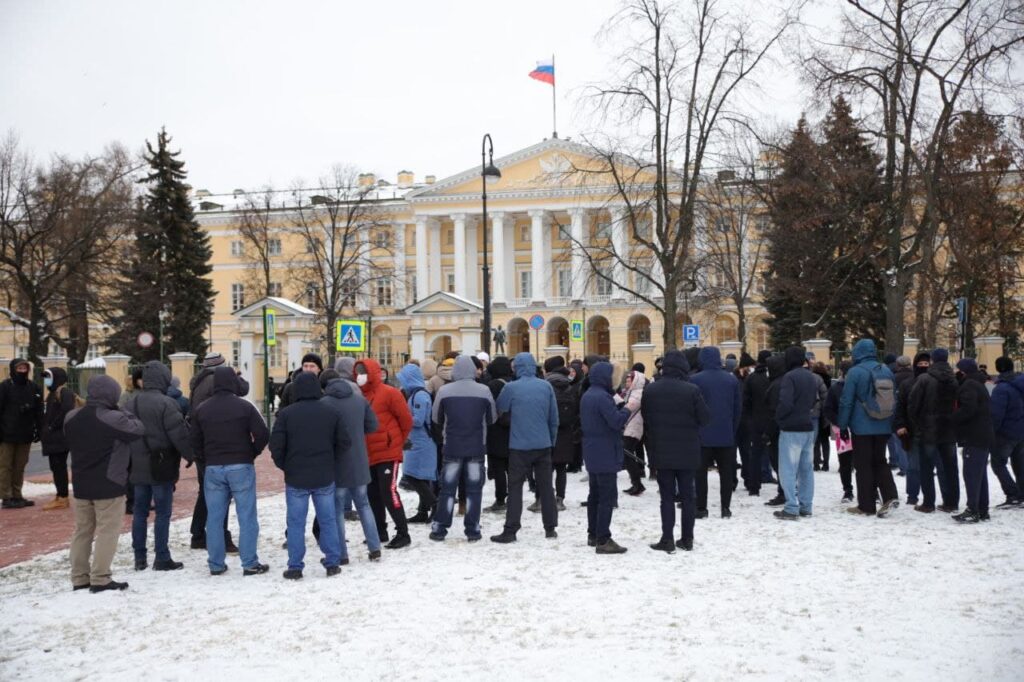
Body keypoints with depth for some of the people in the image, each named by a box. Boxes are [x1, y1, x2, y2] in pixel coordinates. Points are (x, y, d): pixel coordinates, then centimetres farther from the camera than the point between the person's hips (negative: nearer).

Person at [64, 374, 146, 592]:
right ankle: (100, 579, -1)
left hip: (81, 485, 7)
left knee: (82, 531, 14)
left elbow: (72, 444, 17)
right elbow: (138, 429, -12)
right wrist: (123, 413, -2)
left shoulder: (71, 418, 5)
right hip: (109, 485, -7)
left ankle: (79, 578, 18)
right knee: (107, 532, 0)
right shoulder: (113, 418, -19)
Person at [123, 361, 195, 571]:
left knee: (140, 511, 12)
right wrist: (192, 456, -5)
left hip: (138, 467, 7)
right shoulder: (166, 403, -15)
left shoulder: (131, 403, 8)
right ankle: (162, 558, 2)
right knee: (163, 512, 0)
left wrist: (131, 460, 19)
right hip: (161, 467, -7)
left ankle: (140, 557, 16)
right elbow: (179, 435, -17)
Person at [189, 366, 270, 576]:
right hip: (241, 467, -3)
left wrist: (206, 460, 15)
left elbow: (194, 440, 6)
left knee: (214, 517, 9)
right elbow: (262, 435, -11)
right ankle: (250, 564, 3)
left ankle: (216, 564, 13)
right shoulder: (245, 407, -7)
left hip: (213, 468, 3)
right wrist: (252, 453, 5)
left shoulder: (201, 409, 5)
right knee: (247, 517, 2)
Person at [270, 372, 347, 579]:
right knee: (328, 521, 11)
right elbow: (344, 442, 0)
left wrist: (284, 466, 8)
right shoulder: (332, 412, 0)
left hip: (296, 477, -2)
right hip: (325, 477, 2)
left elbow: (276, 445, -9)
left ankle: (295, 567, 7)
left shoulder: (286, 414, -7)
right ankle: (333, 563, 15)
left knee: (296, 523, 5)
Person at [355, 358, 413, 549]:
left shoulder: (389, 393, -10)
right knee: (373, 494, 12)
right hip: (368, 455, 7)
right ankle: (380, 532, 23)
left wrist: (397, 441, 2)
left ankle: (403, 533, -4)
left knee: (388, 492, -10)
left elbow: (406, 420, -7)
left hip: (388, 453, -7)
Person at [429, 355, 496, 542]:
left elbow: (436, 418, 3)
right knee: (474, 489, 7)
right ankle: (473, 530, 7)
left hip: (452, 448, 0)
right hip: (477, 448, 0)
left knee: (447, 489, 9)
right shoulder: (484, 390, -6)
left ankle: (439, 528, 11)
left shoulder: (444, 391, -8)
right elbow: (492, 418, 5)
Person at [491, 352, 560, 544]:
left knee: (515, 487, 2)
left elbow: (499, 410, 3)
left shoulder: (511, 388, -9)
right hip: (543, 445, 3)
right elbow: (554, 418, 5)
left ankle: (510, 530, 0)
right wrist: (552, 440, 15)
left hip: (519, 446, -3)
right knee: (545, 486, 11)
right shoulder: (546, 386, 1)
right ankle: (550, 528, 16)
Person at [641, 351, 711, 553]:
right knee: (687, 495, 10)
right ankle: (687, 538, 15)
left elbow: (645, 420, 4)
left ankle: (667, 539, 3)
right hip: (687, 452, -1)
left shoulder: (650, 390, -5)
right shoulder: (691, 390, -13)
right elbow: (705, 419, -7)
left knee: (667, 496, 6)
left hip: (661, 452, 1)